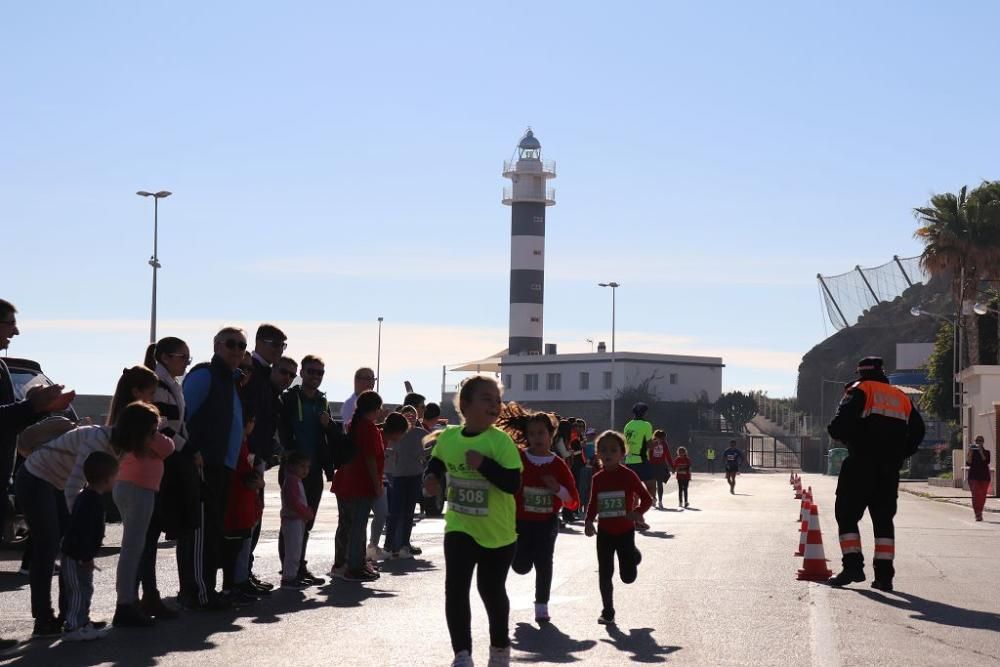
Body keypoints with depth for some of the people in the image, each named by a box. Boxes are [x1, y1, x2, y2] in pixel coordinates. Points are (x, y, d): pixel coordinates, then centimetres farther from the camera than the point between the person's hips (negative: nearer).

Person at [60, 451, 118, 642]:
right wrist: (86, 557, -24)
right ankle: (72, 628, -4)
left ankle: (82, 623, 26)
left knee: (83, 590, 17)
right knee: (79, 591, -6)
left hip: (74, 554, 10)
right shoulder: (91, 501, -21)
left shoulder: (86, 497, 12)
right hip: (76, 556, -10)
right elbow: (83, 532, -26)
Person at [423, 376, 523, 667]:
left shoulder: (500, 441, -18)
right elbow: (436, 463, 16)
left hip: (497, 532, -3)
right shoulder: (448, 437, -5)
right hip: (459, 528, 3)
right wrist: (431, 478, -5)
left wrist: (483, 464, -34)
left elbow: (513, 484, -24)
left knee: (491, 589, 12)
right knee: (455, 588, -10)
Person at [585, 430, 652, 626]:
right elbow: (593, 504, 11)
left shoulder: (628, 475, -11)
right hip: (605, 532, 3)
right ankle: (608, 612, 14)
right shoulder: (598, 478, 1)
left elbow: (647, 499, -9)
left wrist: (637, 512, -26)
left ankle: (633, 556, 36)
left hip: (625, 531, -3)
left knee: (628, 576, 3)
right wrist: (589, 521, -5)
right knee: (604, 574, 3)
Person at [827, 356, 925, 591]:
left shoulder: (859, 391, 0)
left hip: (861, 464, -5)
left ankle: (853, 565, -8)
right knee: (884, 518, 9)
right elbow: (917, 431, 12)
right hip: (890, 469, 5)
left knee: (847, 513, 3)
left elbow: (840, 424, -14)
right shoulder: (902, 398, 17)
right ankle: (884, 574, 3)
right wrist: (897, 454, 16)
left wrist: (848, 439, 7)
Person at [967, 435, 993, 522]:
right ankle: (978, 514, -18)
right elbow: (968, 463, -5)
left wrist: (981, 452, -20)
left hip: (984, 476, 1)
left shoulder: (986, 452, 5)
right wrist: (970, 453, -15)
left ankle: (979, 513, 21)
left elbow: (987, 461, -13)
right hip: (974, 476, -1)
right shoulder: (972, 452, 4)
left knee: (983, 496, 5)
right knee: (976, 495, -14)